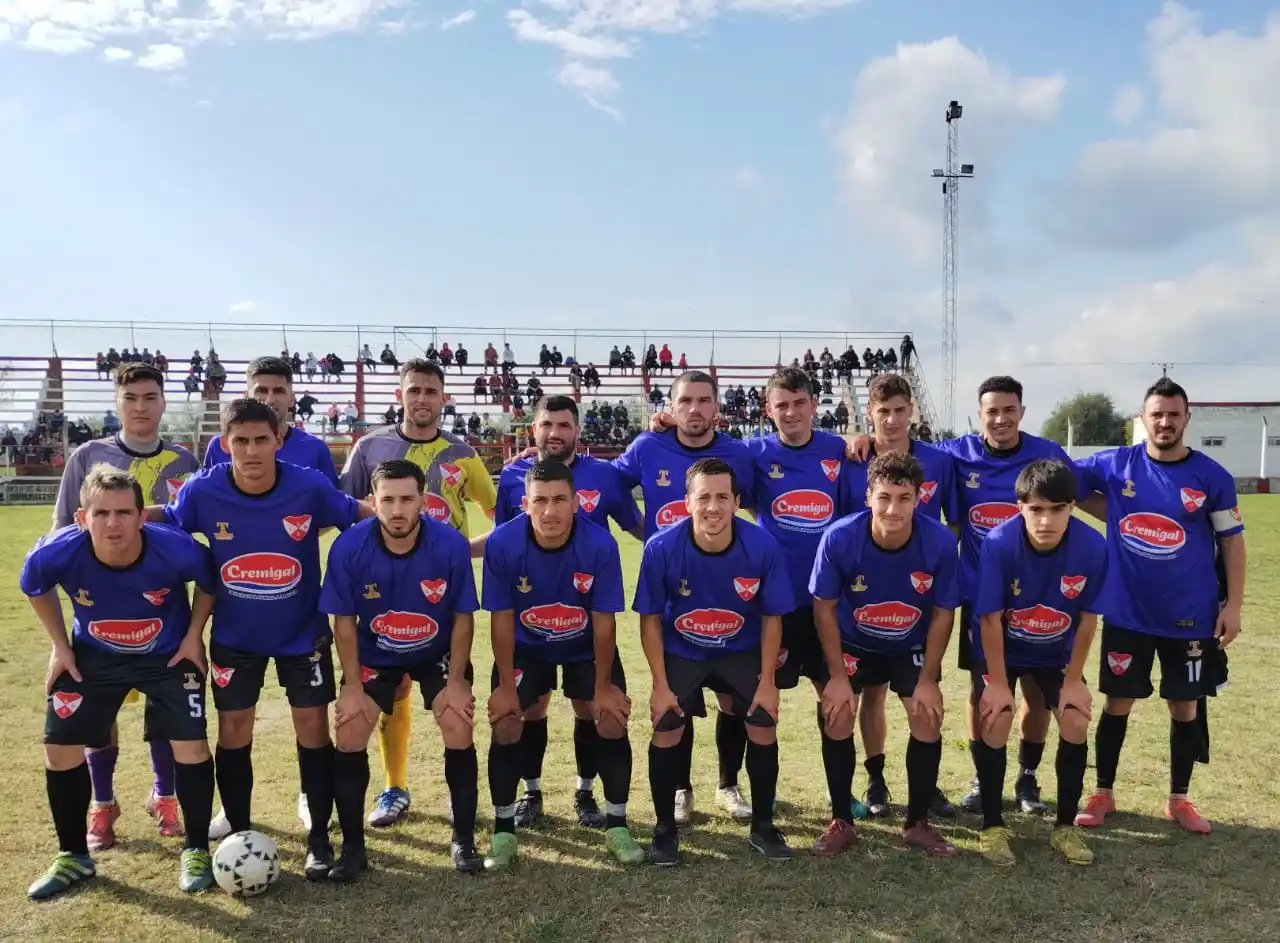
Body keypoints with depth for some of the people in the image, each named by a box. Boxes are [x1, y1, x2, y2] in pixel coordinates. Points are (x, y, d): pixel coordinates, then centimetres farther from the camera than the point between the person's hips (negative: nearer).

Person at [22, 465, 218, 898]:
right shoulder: (55, 553, -30)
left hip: (169, 655, -2)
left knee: (190, 746, -8)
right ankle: (73, 857, 24)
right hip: (93, 656, 2)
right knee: (60, 749, 3)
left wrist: (194, 636, -9)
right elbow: (35, 589, -2)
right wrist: (60, 646, -1)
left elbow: (209, 583, -9)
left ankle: (196, 851, 13)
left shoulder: (177, 550, -34)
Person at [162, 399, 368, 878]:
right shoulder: (202, 491, -19)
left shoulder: (310, 486, -22)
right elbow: (163, 523, 1)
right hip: (235, 636, 1)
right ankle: (239, 833, 27)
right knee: (233, 730, 8)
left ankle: (319, 838, 19)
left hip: (303, 633, -1)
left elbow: (359, 515, -6)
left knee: (313, 727, 2)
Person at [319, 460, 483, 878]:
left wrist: (456, 681, -13)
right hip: (374, 655, 1)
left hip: (438, 654, -1)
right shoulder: (349, 548, -26)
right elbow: (344, 622, -13)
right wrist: (353, 685, -12)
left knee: (458, 729, -12)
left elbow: (462, 617, -14)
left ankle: (464, 839, 7)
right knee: (349, 735, -8)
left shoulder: (451, 545, -27)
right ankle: (353, 846, 9)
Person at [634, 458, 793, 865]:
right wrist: (660, 684, -13)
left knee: (763, 725, -4)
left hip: (742, 651, 1)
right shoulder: (662, 548, -28)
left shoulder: (763, 546, -26)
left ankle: (762, 826, 17)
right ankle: (665, 829, 11)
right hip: (680, 652, -1)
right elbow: (650, 619, -14)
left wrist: (767, 681, -10)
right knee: (666, 729, -9)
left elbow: (772, 617, -11)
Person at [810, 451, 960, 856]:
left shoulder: (940, 542, -28)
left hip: (912, 647, 1)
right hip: (853, 643, 0)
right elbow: (824, 608, -15)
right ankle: (842, 820, 9)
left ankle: (917, 823, 12)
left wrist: (928, 680, -11)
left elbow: (942, 614, -13)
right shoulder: (839, 538, -30)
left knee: (928, 718, -8)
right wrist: (838, 675, -14)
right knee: (837, 716, -10)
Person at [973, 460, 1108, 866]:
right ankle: (993, 827, 4)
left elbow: (1088, 617, -12)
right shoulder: (998, 544, -32)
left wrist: (1074, 679, -7)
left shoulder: (1092, 546, -26)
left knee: (1076, 725, -6)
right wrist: (998, 682, -17)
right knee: (996, 723, -13)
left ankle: (1066, 827, 12)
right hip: (1003, 649, -2)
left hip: (1057, 653, 2)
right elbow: (990, 618, -22)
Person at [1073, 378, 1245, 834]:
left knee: (1186, 707, 11)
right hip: (1127, 614, 0)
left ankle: (1178, 799, 28)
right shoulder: (1114, 465, -4)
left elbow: (1232, 541, 0)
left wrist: (1233, 605, -4)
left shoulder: (1212, 476, -5)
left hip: (1191, 618, 0)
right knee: (1117, 702, 8)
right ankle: (1103, 793, 23)